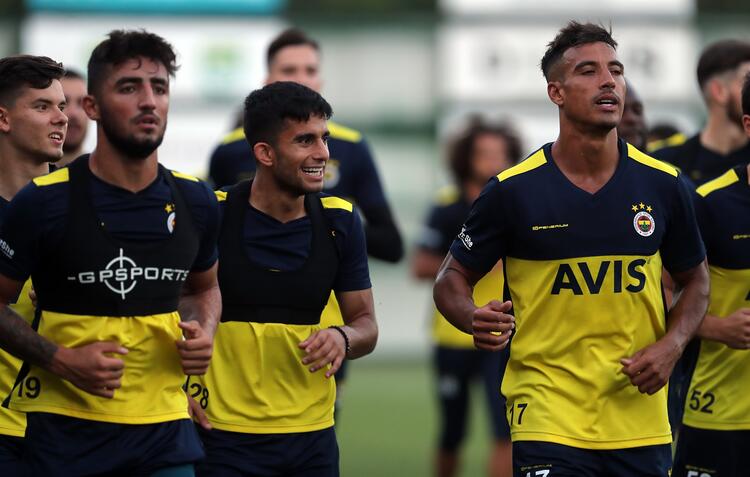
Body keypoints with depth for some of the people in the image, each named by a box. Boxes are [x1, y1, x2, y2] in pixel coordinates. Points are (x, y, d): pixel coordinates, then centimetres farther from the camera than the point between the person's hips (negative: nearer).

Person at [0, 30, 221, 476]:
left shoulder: (195, 202, 4)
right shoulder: (43, 203, -10)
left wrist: (203, 334, 1)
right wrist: (62, 361, -15)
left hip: (165, 434, 3)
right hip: (67, 433, -3)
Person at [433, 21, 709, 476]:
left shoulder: (664, 185, 2)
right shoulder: (513, 190, -5)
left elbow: (695, 279, 15)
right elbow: (452, 280, 4)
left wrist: (672, 345, -3)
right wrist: (475, 318, -18)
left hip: (642, 421, 3)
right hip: (548, 423, -3)